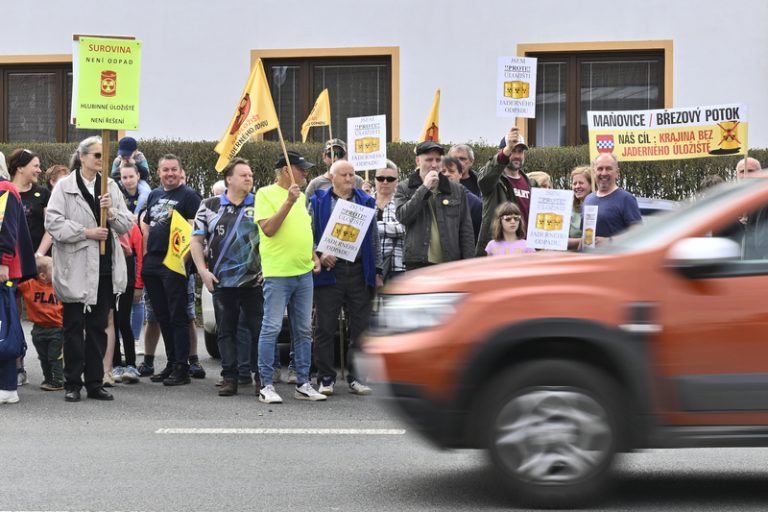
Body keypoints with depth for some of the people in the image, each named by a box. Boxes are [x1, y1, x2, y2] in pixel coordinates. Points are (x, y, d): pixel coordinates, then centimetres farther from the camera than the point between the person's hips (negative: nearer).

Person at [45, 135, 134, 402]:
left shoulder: (111, 186, 9)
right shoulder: (64, 186, -3)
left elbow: (127, 225, 7)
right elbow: (53, 223, -12)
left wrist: (112, 212, -13)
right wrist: (86, 232, -15)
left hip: (105, 267, 4)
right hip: (76, 268, -4)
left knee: (98, 327, 9)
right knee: (74, 327, 3)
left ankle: (95, 382, 16)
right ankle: (72, 384, 11)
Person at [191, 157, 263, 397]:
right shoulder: (210, 206, 7)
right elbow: (197, 240, 8)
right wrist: (203, 270, -3)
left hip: (255, 281, -1)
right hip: (222, 282, 1)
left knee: (259, 329, -1)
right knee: (226, 331, 5)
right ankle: (229, 378, 13)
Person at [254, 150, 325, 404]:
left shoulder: (301, 197, 17)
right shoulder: (266, 194, -5)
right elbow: (268, 229, -15)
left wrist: (314, 257, 11)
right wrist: (289, 201, -18)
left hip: (304, 273, 7)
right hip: (277, 273, -7)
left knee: (303, 331, 9)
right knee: (271, 329, -6)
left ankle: (303, 384, 15)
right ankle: (266, 386, -2)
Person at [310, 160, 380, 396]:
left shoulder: (366, 202, 15)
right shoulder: (318, 202, 8)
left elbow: (374, 241, 14)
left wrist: (377, 272, 9)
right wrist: (320, 255, -10)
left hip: (359, 272, 2)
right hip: (329, 271, -2)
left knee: (360, 328, 2)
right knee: (326, 328, 0)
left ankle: (356, 378, 10)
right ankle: (326, 378, 7)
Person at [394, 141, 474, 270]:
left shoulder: (457, 190, 8)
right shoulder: (404, 189, 6)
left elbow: (466, 230, 8)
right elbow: (402, 216, -12)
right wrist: (424, 188, -12)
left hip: (450, 264, 2)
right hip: (418, 264, -2)